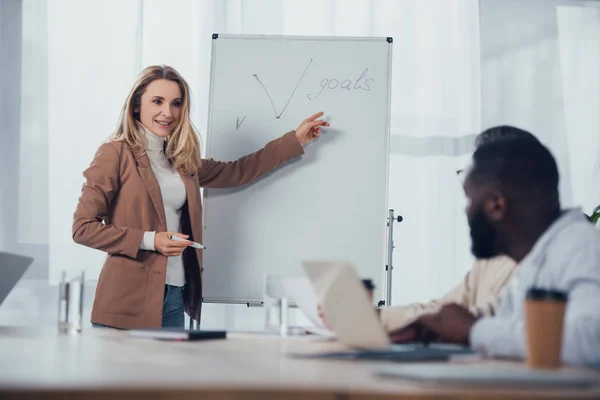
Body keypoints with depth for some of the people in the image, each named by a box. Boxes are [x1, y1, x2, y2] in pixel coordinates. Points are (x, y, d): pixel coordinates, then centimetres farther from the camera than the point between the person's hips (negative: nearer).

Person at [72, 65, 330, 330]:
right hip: (127, 301, -6)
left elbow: (236, 172, 24)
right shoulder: (115, 154, -6)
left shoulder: (182, 160, 13)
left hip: (175, 297, 6)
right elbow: (83, 228, -9)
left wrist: (296, 139, 24)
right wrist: (150, 240, -15)